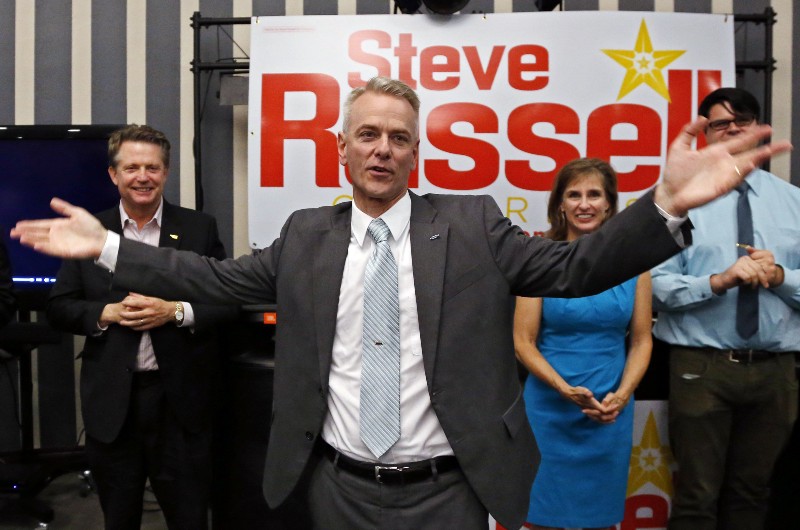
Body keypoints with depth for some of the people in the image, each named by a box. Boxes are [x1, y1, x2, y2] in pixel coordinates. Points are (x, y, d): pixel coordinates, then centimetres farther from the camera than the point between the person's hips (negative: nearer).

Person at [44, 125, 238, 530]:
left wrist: (176, 312, -17)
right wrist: (108, 313, -13)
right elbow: (58, 307, 4)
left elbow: (230, 302, -2)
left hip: (181, 399, -1)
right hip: (111, 402, 2)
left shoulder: (200, 228, 0)